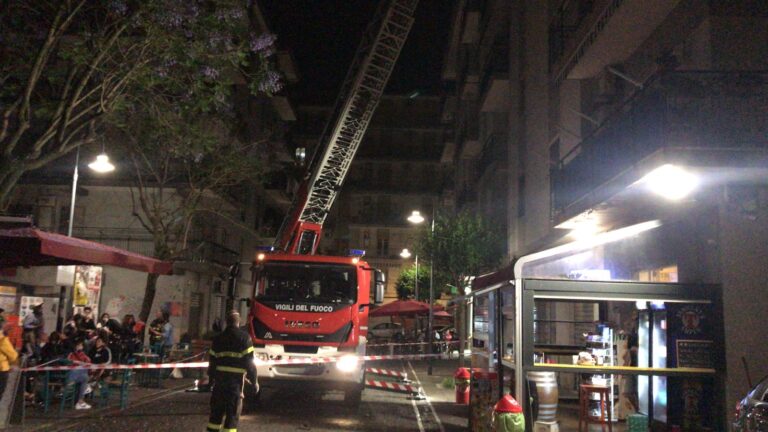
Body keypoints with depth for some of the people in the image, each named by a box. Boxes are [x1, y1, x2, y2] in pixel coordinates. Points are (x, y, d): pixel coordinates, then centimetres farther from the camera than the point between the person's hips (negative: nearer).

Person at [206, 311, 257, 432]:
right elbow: (249, 362, -9)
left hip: (220, 377, 5)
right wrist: (254, 380, -2)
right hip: (236, 378, -4)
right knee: (233, 411, 1)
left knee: (217, 408, 16)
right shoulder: (244, 337, -6)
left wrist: (211, 377, 23)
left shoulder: (218, 338, 9)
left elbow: (212, 360, 11)